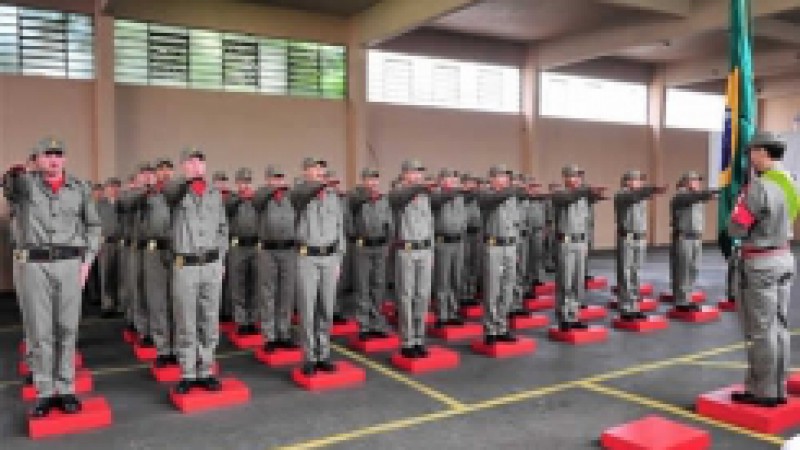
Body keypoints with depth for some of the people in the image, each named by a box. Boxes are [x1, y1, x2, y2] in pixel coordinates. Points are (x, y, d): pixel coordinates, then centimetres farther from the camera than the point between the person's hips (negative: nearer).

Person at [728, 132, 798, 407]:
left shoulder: (759, 186, -20)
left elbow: (737, 228, -18)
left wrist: (740, 200, -1)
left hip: (760, 263, -8)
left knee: (760, 330, 0)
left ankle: (763, 392, 8)